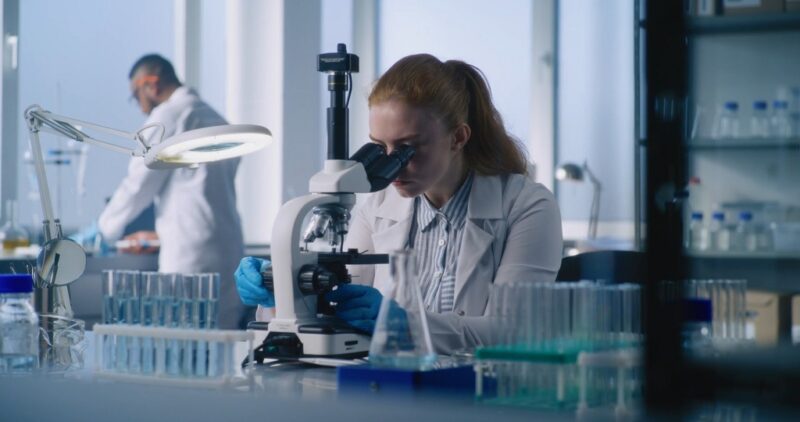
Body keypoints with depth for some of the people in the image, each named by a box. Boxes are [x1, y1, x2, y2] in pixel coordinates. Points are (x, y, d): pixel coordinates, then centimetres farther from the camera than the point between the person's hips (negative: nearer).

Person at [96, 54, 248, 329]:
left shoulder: (168, 115, -4)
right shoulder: (217, 120, 22)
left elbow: (138, 184, -3)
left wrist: (103, 231, 12)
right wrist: (163, 235, 31)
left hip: (192, 256, -8)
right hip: (230, 252, 8)